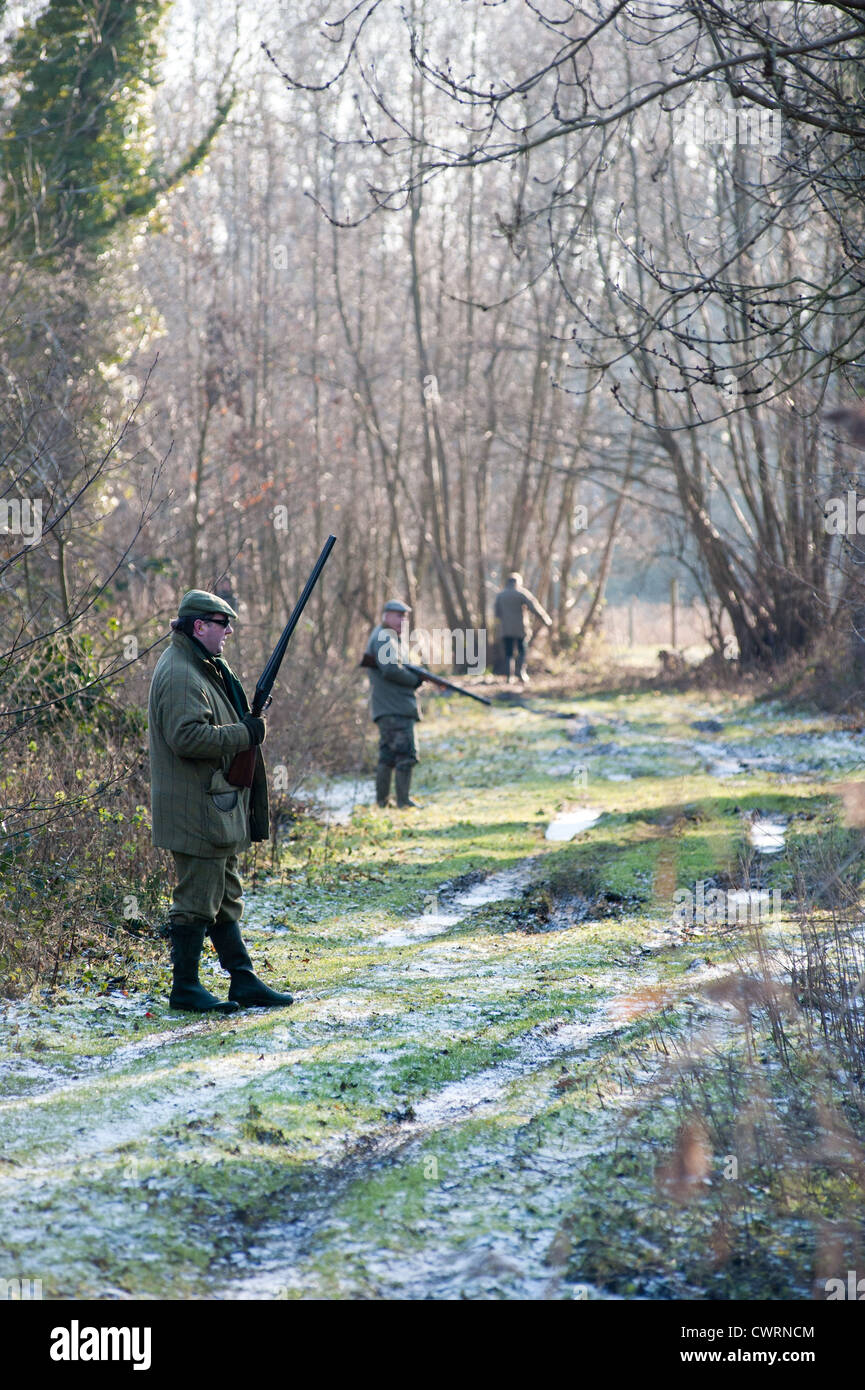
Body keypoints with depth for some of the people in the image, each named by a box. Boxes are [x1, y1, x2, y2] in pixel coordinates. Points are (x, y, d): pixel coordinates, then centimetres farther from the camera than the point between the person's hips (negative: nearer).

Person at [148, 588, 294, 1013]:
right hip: (195, 810, -11)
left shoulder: (203, 668, 17)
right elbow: (187, 737, -27)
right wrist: (245, 733, -19)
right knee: (197, 899, -5)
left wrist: (248, 719, 10)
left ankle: (243, 981, 19)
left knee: (224, 898, 14)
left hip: (217, 807, 11)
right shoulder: (180, 674, -17)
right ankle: (185, 987, 3)